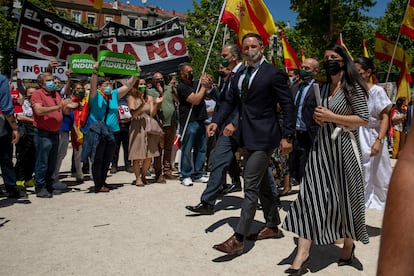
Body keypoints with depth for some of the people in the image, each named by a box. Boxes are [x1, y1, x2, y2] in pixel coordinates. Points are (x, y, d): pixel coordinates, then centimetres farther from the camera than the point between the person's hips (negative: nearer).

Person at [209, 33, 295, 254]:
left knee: (251, 186, -10)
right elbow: (230, 102, 14)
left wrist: (287, 136, -14)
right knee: (262, 184, 17)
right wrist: (216, 121, -3)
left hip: (263, 137, -8)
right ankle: (272, 226, 33)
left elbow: (288, 105, -9)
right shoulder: (239, 77, 14)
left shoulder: (273, 74, -8)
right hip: (247, 137, 8)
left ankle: (238, 239, -6)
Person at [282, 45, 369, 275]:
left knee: (343, 198, 8)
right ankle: (302, 256, -6)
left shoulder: (352, 87, -6)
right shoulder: (325, 87, 14)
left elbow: (364, 119, -12)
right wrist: (318, 117, 3)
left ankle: (348, 246, 33)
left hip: (343, 147, -5)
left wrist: (331, 117, -16)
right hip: (322, 146, 6)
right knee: (312, 196, -5)